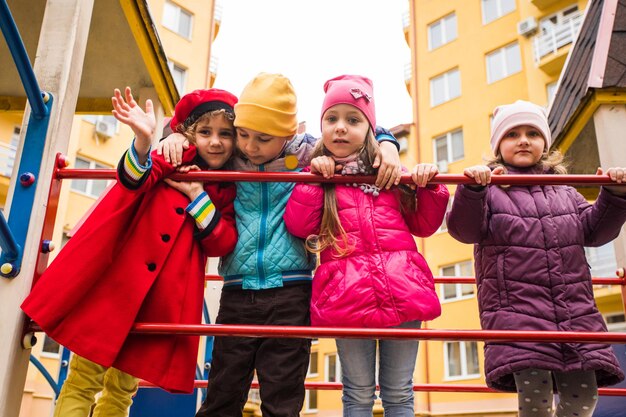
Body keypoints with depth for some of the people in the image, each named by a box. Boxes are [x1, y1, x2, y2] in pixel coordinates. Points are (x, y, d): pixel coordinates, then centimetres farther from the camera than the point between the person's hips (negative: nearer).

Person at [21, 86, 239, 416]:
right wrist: (142, 141, -38)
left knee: (122, 388, 13)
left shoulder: (227, 192, 8)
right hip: (119, 278, -2)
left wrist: (197, 196, -11)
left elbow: (222, 245, -3)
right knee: (84, 378, -1)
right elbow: (134, 180, -18)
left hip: (164, 298, 2)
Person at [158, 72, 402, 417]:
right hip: (236, 295, 2)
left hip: (291, 296, -2)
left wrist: (387, 146, -9)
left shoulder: (308, 153, 2)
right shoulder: (229, 158, 7)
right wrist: (176, 136, 3)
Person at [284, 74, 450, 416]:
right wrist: (315, 177, -7)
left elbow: (424, 225, 17)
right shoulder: (317, 177, 10)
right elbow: (299, 226, -5)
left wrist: (429, 186, 2)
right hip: (348, 294, -1)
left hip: (402, 290, 2)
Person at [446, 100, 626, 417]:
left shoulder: (564, 192, 22)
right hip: (516, 311, -5)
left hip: (576, 312, 5)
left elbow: (595, 231, 16)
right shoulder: (489, 189, 5)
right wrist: (471, 189, -27)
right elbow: (464, 229, -9)